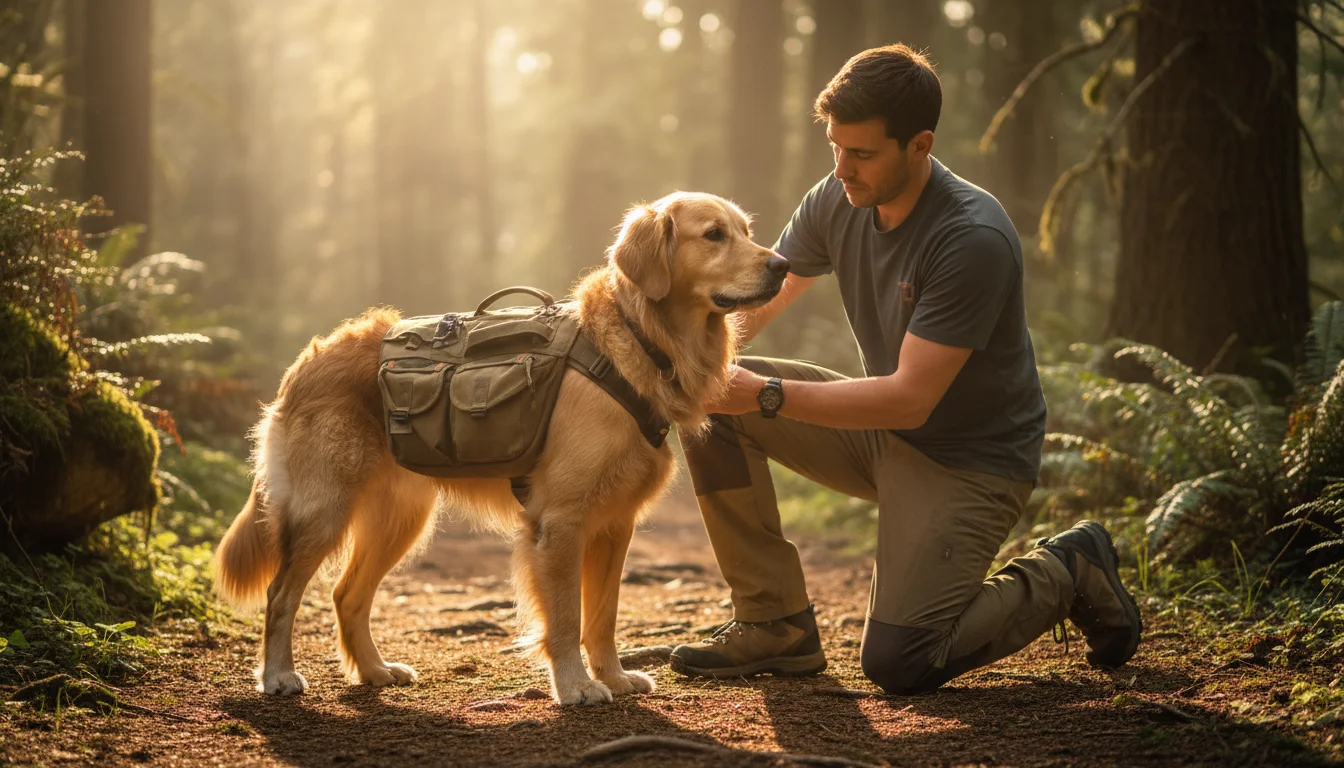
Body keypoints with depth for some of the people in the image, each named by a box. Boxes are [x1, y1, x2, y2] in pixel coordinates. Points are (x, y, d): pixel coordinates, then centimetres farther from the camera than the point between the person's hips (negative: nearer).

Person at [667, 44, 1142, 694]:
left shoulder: (974, 239, -27)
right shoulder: (837, 202, -5)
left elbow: (909, 398, -29)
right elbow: (752, 302, 4)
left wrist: (767, 395, -33)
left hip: (969, 461, -7)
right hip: (881, 430, 7)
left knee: (896, 664, -21)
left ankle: (1064, 575, 7)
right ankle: (775, 622, -2)